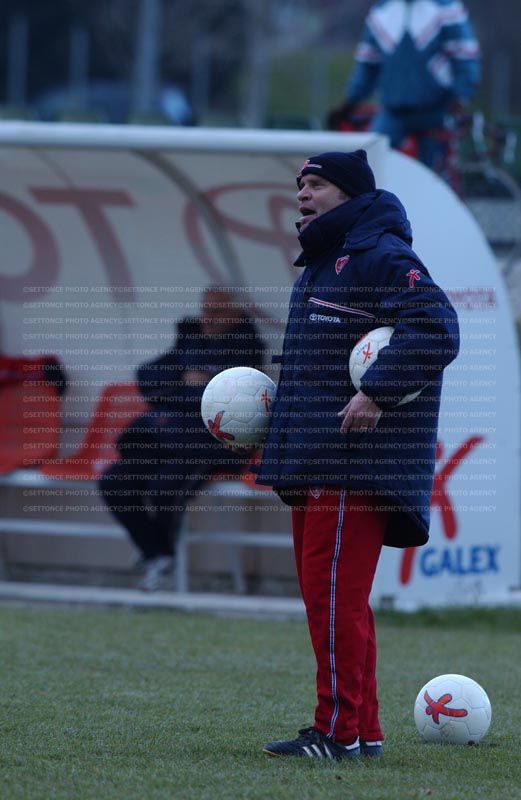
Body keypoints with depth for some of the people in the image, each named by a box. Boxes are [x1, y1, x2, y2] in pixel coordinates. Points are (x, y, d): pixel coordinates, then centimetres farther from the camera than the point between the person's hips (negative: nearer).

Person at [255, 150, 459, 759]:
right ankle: (364, 731, 16)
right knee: (326, 593, 11)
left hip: (356, 464, -10)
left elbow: (437, 330, -22)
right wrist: (277, 411, 19)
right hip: (314, 463, 10)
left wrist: (377, 393, -26)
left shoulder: (381, 257, -10)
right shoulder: (322, 262, 22)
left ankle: (340, 731, -8)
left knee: (334, 592, -11)